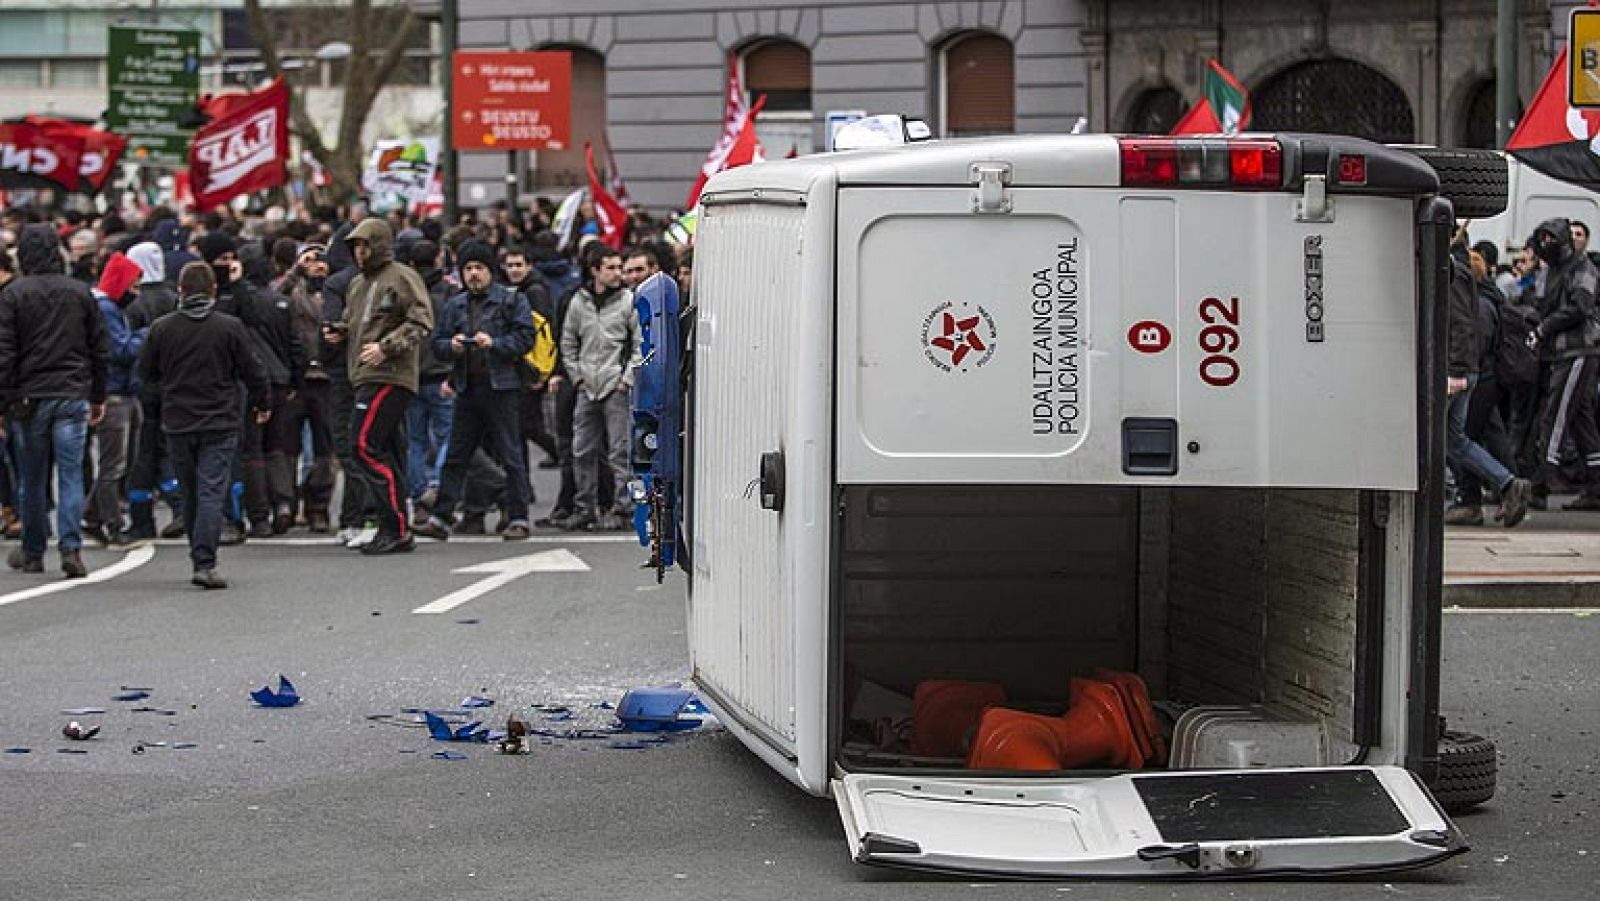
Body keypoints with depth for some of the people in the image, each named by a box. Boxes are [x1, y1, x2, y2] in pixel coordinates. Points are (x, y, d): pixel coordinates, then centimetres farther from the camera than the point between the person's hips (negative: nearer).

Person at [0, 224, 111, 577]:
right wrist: (98, 397, 16)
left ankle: (32, 553, 18)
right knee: (71, 475, 1)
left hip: (29, 400, -1)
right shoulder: (81, 292, 4)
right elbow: (101, 349, 8)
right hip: (73, 397, 1)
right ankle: (71, 549, -11)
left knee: (33, 479, 9)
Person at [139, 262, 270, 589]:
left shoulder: (162, 328, -1)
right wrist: (262, 404, 18)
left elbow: (145, 373, 7)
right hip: (220, 423, -2)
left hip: (178, 424, 2)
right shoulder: (230, 327, -6)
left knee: (190, 494, 15)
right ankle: (205, 563, -17)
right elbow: (252, 372, 0)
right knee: (212, 492, -5)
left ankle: (200, 559, 22)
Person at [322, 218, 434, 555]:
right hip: (368, 376, 9)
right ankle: (395, 530, 13)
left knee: (366, 445, -16)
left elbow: (421, 324, -13)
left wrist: (386, 347, -19)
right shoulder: (358, 284, 22)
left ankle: (396, 529, -14)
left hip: (389, 378, -9)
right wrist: (339, 332, 11)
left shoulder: (402, 277, -6)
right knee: (388, 455, 10)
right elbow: (352, 321, 34)